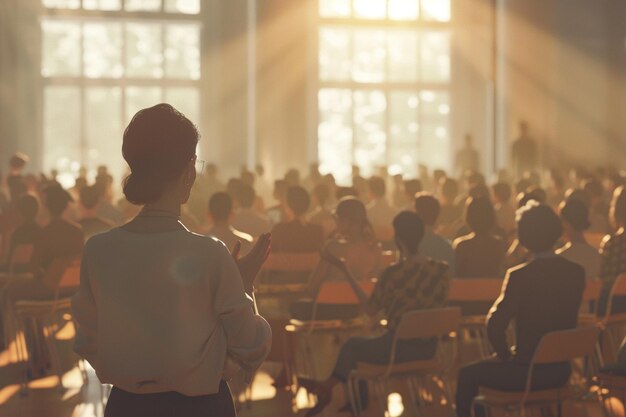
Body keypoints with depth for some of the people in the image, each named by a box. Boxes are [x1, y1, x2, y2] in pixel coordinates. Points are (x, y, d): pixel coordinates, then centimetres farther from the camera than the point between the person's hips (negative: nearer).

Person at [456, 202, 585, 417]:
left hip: (527, 372, -6)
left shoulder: (519, 277, -21)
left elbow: (495, 328, -22)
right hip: (561, 371, 6)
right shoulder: (576, 273, -3)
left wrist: (506, 355, -2)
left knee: (467, 375, 18)